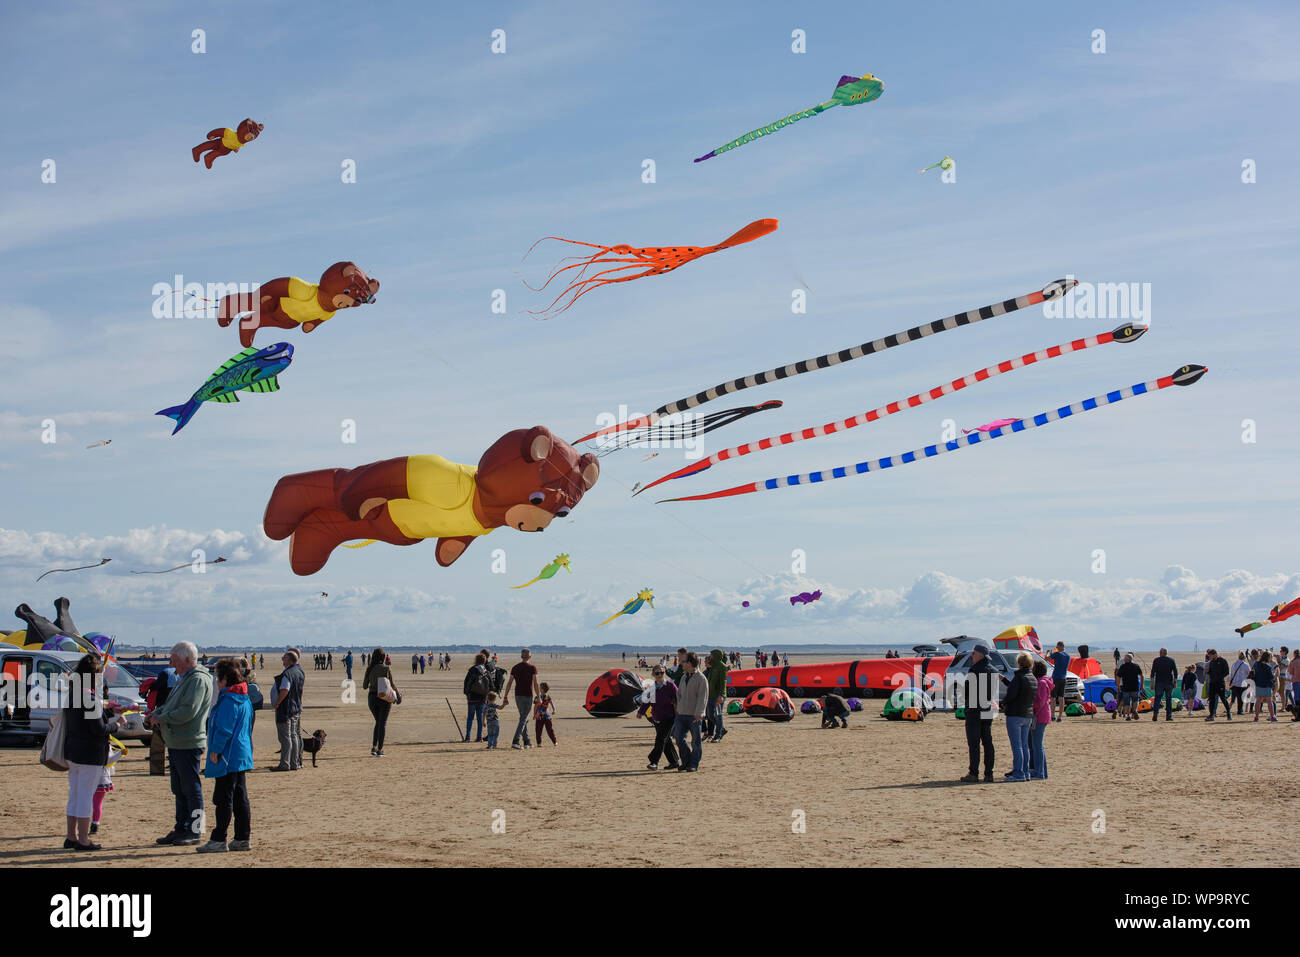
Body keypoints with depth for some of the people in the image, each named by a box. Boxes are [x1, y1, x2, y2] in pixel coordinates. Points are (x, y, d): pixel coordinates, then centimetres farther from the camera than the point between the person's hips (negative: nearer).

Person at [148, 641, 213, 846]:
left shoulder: (198, 680, -15)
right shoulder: (184, 679, 18)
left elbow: (188, 711, -23)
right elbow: (171, 705, 25)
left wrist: (161, 719, -14)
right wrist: (156, 713, 6)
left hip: (189, 744, -10)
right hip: (176, 743, 10)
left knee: (191, 789, -4)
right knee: (179, 790, 15)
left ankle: (194, 831, 2)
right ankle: (181, 829, 23)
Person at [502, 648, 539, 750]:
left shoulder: (515, 668, 6)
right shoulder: (532, 667, -6)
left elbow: (509, 683, 4)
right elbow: (535, 684, -8)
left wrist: (505, 697, 7)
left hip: (518, 696, 5)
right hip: (528, 696, -5)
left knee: (524, 718, 17)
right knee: (523, 719, -7)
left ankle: (527, 742, 20)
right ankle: (515, 741, -19)